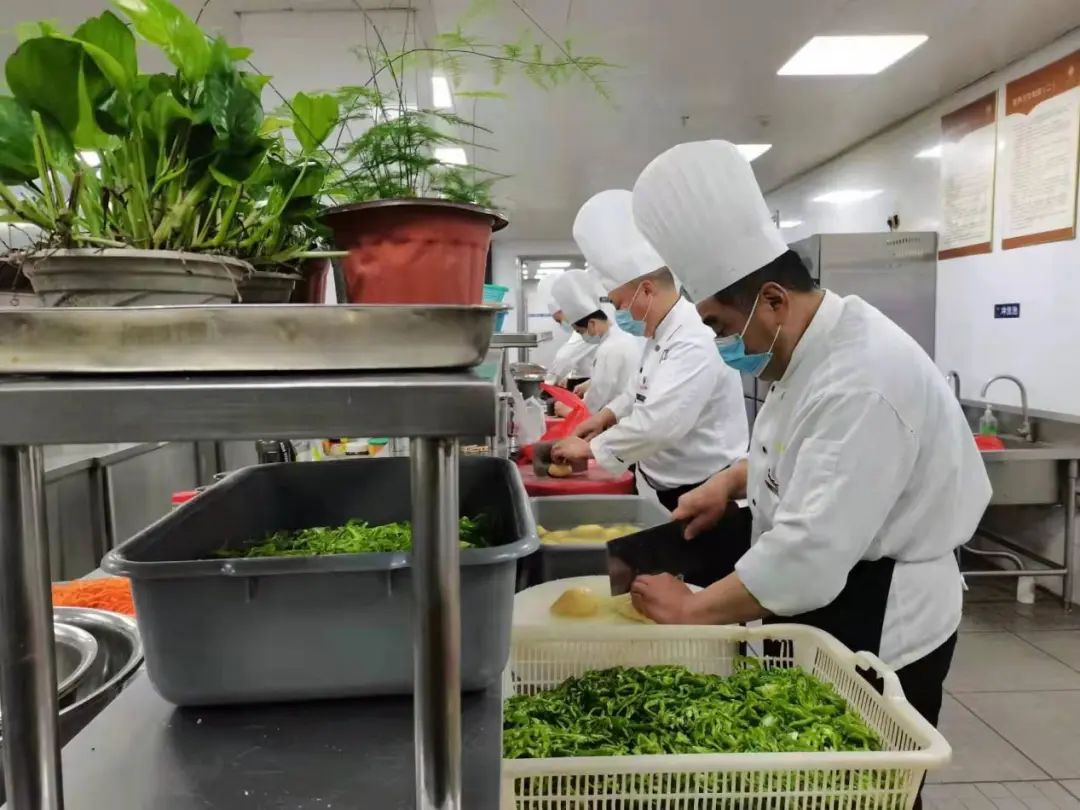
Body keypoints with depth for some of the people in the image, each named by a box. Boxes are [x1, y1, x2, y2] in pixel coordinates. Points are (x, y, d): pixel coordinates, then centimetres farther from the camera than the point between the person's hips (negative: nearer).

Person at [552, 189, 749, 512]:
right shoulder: (663, 333, 9)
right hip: (674, 490, 9)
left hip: (706, 497, -9)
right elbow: (645, 390, 22)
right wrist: (608, 414, 5)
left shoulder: (696, 342, -25)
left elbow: (656, 424, -31)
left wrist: (591, 447, -19)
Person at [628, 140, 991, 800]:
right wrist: (732, 480, 3)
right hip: (828, 606, 9)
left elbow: (809, 554, -33)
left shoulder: (863, 381, -30)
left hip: (879, 629, -9)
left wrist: (693, 610, -22)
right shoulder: (820, 346, 3)